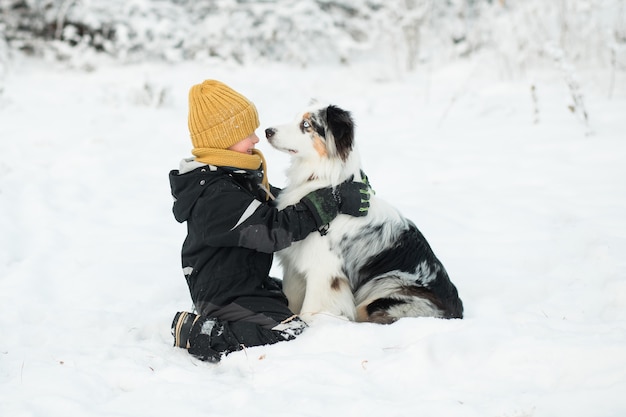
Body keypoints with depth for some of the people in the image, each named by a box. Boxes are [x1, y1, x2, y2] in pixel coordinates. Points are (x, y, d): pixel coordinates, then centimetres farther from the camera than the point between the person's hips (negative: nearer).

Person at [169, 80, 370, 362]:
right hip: (225, 298, -11)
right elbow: (274, 230, -27)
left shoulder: (238, 177, 7)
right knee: (290, 334, -21)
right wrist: (334, 201, -23)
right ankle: (199, 333, -10)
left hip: (250, 283, 11)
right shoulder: (218, 198, -26)